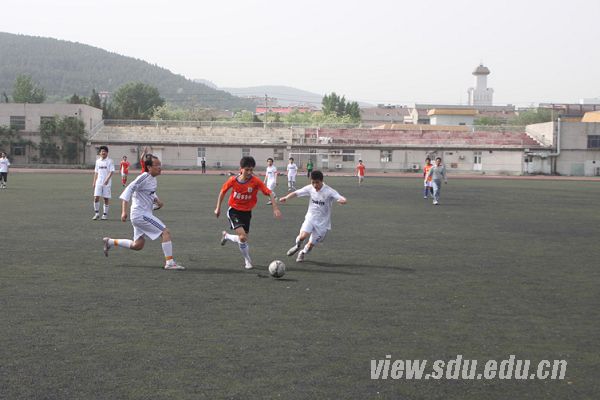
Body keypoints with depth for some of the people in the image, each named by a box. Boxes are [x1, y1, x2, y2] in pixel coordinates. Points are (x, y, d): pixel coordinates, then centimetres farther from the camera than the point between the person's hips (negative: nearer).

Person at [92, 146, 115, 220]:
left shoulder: (110, 161, -3)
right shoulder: (98, 161, 12)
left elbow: (112, 171, -11)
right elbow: (96, 172, 17)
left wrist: (107, 179, -24)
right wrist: (94, 182, 12)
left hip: (106, 183, -3)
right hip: (98, 182, 3)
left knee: (106, 198, 2)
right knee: (96, 197, -5)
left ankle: (105, 214, 12)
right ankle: (96, 213, 6)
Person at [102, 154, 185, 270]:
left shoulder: (153, 179, 10)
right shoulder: (144, 177, -16)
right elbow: (128, 190, -20)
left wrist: (157, 200, 3)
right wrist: (124, 211, -28)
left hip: (144, 215, 10)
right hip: (140, 214, -10)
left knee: (138, 245, 16)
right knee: (166, 232, -13)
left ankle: (110, 242, 29)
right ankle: (169, 262, -12)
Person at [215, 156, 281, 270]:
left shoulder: (256, 181, -17)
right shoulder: (233, 180, -14)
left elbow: (269, 193, -18)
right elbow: (223, 191, 3)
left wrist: (275, 208, -28)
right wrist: (218, 208, 6)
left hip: (247, 212, 3)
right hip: (234, 211, -2)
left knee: (243, 238, 7)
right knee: (242, 237, -18)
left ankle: (226, 236, 38)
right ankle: (247, 260, 5)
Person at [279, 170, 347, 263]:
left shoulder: (329, 191, -20)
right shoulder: (310, 188, -8)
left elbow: (344, 200, -28)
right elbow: (296, 193, -2)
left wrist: (342, 200, -52)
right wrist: (286, 197, -20)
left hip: (322, 222, -2)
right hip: (311, 217, 2)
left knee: (311, 244, 2)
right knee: (303, 236, -23)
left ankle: (303, 253, 37)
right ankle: (297, 246, 12)